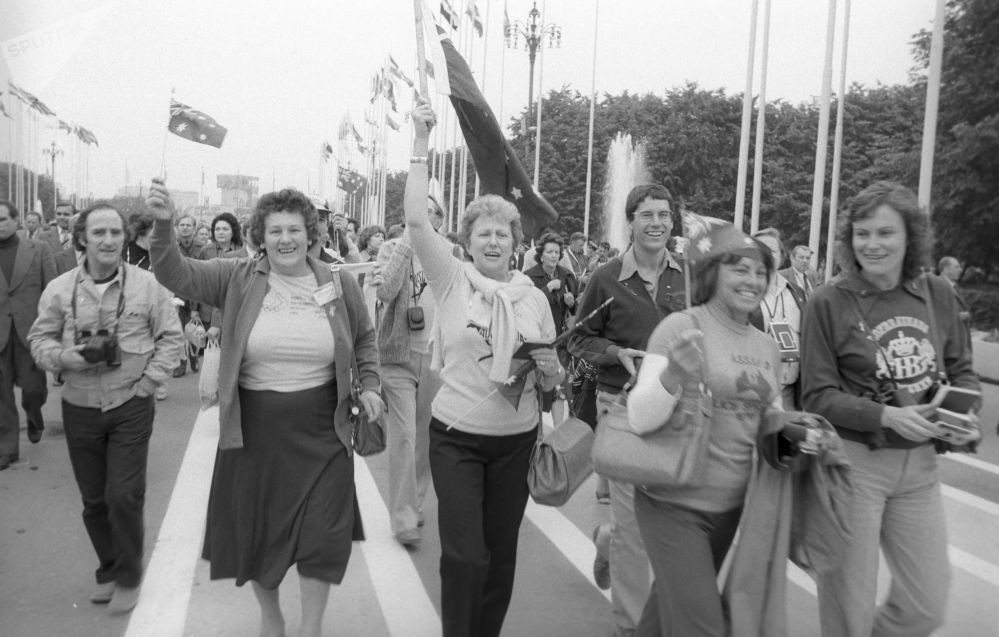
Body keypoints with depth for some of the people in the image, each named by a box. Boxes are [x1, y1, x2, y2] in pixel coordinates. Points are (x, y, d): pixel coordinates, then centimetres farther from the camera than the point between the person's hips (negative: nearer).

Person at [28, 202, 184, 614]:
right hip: (80, 409, 3)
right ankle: (108, 571, 35)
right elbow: (39, 338, 6)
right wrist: (62, 357, -15)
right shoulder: (59, 290, -3)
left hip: (131, 408, -2)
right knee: (93, 500, 13)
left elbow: (171, 337, -1)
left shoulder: (146, 285, -8)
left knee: (124, 496, -2)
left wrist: (148, 382, -7)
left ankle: (128, 578, 20)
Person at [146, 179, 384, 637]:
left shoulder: (339, 286, 0)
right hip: (253, 428, 0)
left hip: (320, 430, 0)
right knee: (256, 530, 15)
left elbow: (365, 338, 15)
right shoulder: (238, 280, -3)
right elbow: (175, 274, -14)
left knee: (323, 534, 5)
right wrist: (163, 224, -29)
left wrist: (369, 385, 7)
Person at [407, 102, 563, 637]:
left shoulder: (533, 297, 3)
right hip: (456, 437, -3)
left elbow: (553, 382, 9)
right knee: (465, 556, -6)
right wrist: (421, 143, -18)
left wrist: (549, 369, -14)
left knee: (501, 553, 13)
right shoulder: (451, 280, -3)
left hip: (516, 441, 3)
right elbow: (415, 219, -16)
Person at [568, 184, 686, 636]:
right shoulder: (607, 279, -6)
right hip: (623, 407, -4)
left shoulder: (687, 277, 4)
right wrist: (618, 353, -16)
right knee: (633, 520, 2)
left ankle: (607, 540, 44)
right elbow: (579, 339, 1)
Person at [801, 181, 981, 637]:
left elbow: (961, 370, 13)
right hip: (851, 462, -4)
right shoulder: (828, 302, -11)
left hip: (919, 464, 5)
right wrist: (887, 417, -22)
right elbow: (819, 396, -11)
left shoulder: (936, 295, 2)